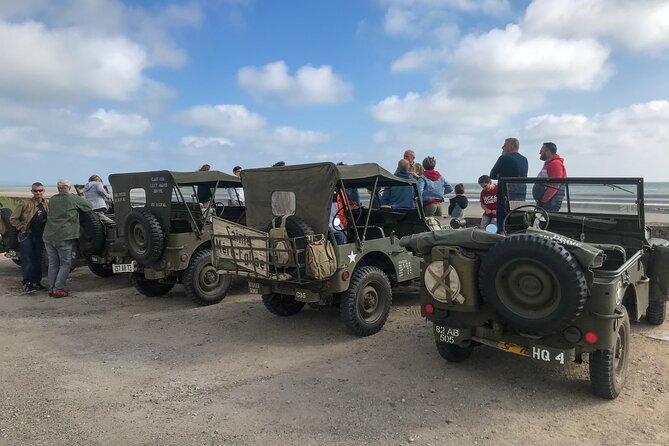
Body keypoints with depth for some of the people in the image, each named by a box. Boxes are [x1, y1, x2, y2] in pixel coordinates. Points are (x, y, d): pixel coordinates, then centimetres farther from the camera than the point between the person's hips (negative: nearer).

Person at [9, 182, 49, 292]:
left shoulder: (47, 204, 4)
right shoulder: (25, 204, -8)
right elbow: (13, 219, -3)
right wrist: (23, 228, -8)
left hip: (40, 236, 4)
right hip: (27, 236, -4)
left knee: (38, 260, 10)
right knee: (27, 260, -7)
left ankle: (36, 282, 18)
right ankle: (27, 283, -4)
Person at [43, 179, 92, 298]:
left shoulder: (52, 199, 13)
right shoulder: (73, 199, -3)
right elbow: (89, 206, 4)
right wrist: (80, 198, 24)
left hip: (48, 237, 5)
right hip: (64, 237, -5)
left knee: (53, 264, 14)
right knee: (65, 264, 3)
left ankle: (52, 288, 17)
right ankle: (59, 289, -1)